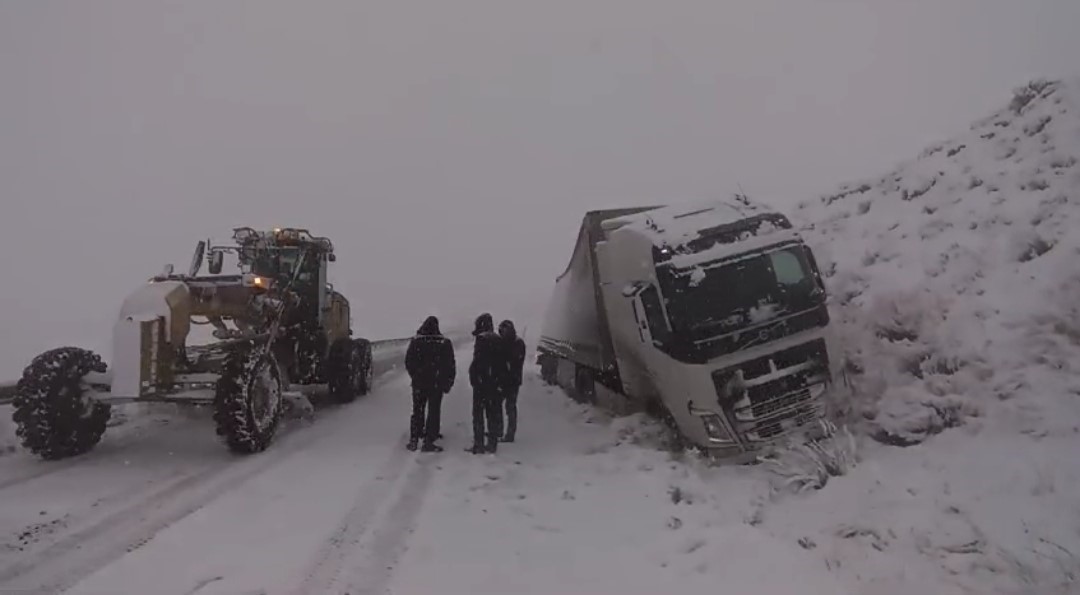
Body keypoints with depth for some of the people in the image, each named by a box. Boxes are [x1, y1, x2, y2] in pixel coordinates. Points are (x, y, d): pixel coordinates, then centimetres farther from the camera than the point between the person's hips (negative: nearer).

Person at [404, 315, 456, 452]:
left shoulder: (415, 342, -4)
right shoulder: (445, 343, -8)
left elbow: (408, 363, 3)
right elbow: (450, 365, -4)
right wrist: (448, 383, 5)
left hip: (418, 383, 2)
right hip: (437, 384, -2)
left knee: (417, 411, 15)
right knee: (434, 412, 5)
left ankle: (414, 440, 16)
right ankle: (428, 442, 3)